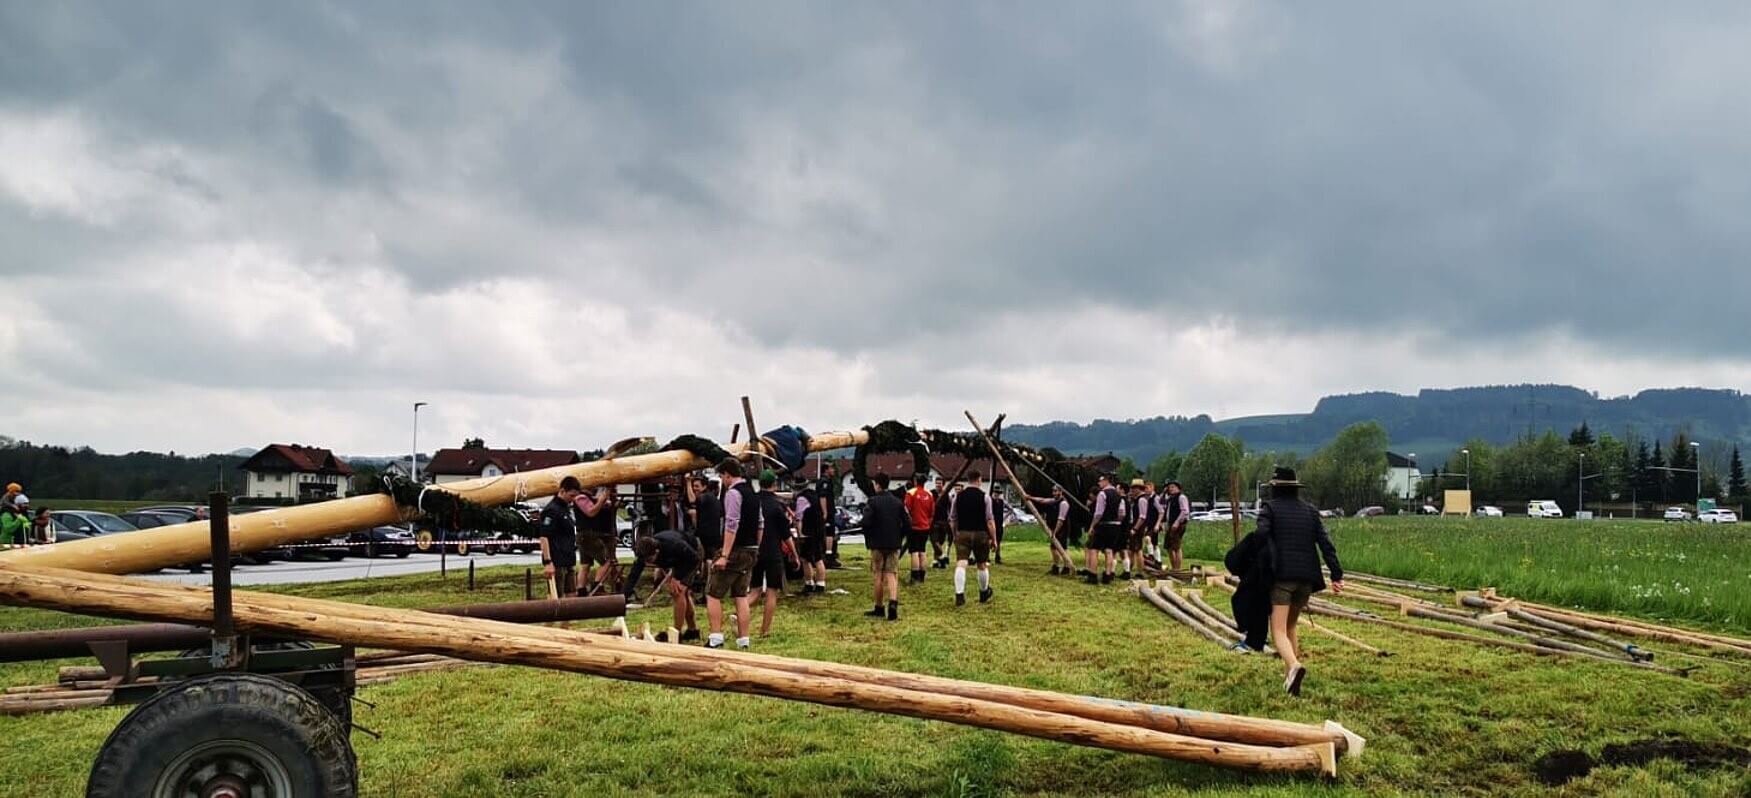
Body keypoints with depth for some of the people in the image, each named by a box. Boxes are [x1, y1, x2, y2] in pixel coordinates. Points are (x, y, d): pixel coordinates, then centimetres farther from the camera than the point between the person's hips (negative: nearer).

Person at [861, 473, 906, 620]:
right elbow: (908, 523, 4)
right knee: (892, 575, 4)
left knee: (878, 576, 7)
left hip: (878, 544, -3)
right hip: (894, 544, 3)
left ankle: (879, 609, 15)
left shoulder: (873, 502, -9)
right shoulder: (898, 502, 5)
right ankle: (893, 603, -17)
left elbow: (866, 522, -17)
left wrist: (868, 538, 0)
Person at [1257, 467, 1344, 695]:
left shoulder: (1270, 508, 1)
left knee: (1279, 630, -8)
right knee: (1291, 626, 22)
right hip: (1306, 577, 5)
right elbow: (1326, 544, 8)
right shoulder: (1310, 511, 14)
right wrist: (1337, 574, 7)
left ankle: (1294, 666, -34)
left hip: (1280, 576, -5)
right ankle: (1290, 674, 22)